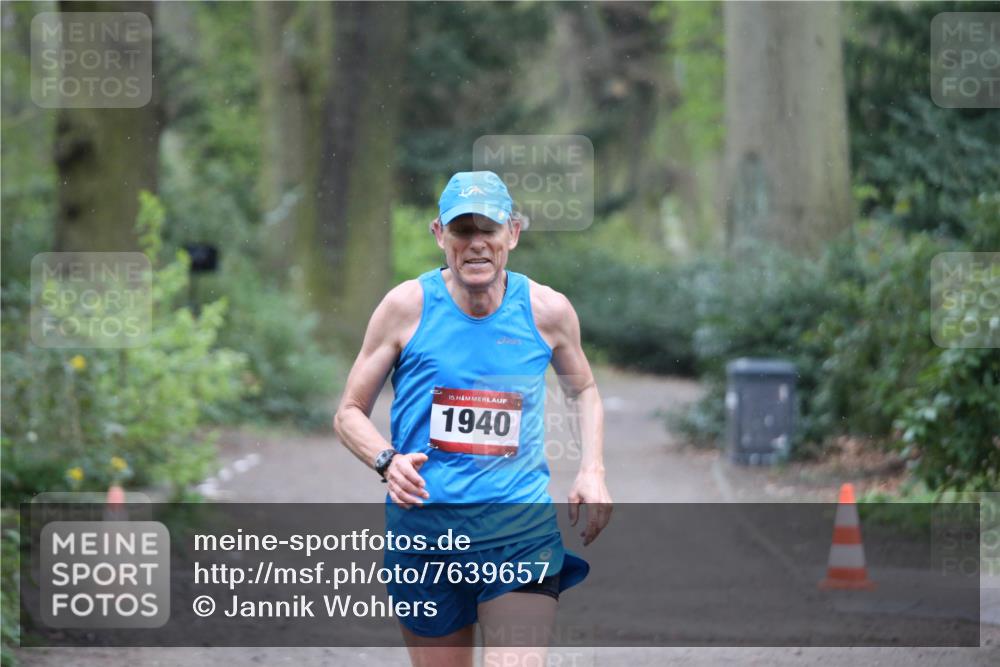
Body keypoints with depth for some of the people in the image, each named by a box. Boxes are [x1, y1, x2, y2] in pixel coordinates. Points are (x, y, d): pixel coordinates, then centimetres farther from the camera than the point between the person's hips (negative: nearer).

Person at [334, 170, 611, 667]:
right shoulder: (408, 305, -2)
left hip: (523, 532, 0)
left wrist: (592, 471, 6)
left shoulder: (548, 311, 2)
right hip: (423, 530, 0)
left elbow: (583, 390, 22)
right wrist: (387, 460, -15)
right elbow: (349, 413, 5)